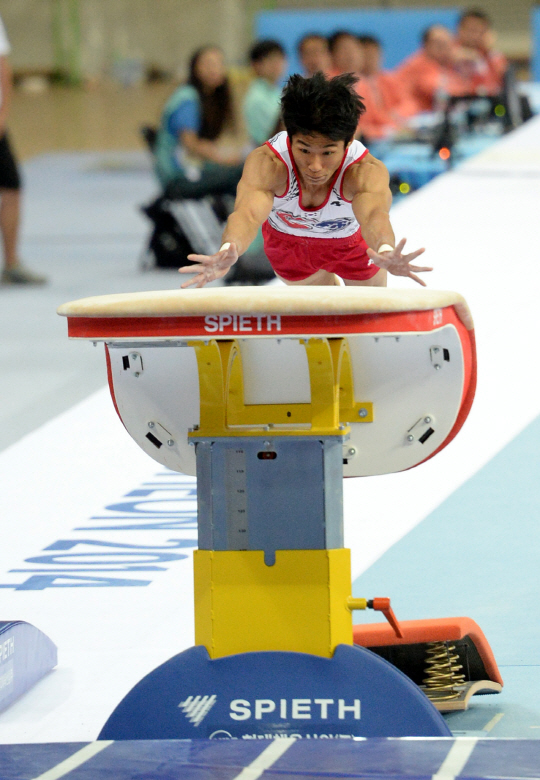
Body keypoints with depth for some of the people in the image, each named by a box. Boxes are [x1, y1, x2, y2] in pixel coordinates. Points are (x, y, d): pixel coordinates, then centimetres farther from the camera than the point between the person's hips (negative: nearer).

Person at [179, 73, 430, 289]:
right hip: (287, 238, 1)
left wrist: (386, 252, -90)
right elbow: (248, 212, -62)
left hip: (353, 238, 0)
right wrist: (228, 252, -86)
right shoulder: (266, 163, -43)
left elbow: (374, 215, -65)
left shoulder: (366, 171, -44)